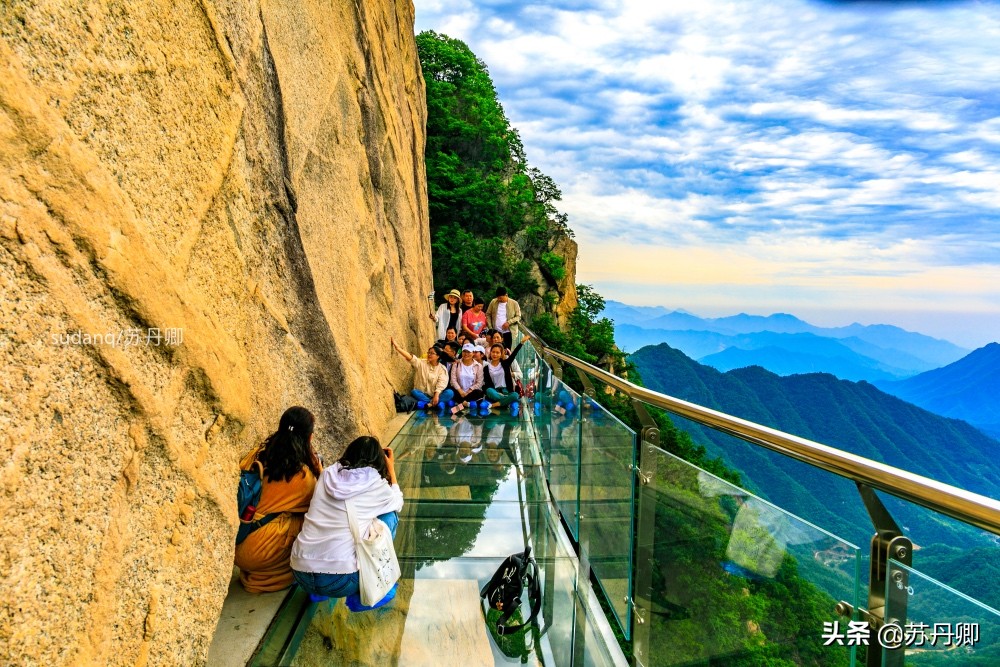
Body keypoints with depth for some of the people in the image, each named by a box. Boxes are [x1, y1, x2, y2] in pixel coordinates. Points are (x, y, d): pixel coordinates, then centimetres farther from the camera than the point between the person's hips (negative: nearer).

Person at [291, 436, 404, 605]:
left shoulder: (328, 474, 9)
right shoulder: (376, 483, 0)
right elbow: (397, 503, 22)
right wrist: (391, 469, 32)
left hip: (301, 575, 5)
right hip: (340, 581, -5)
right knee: (389, 516, 12)